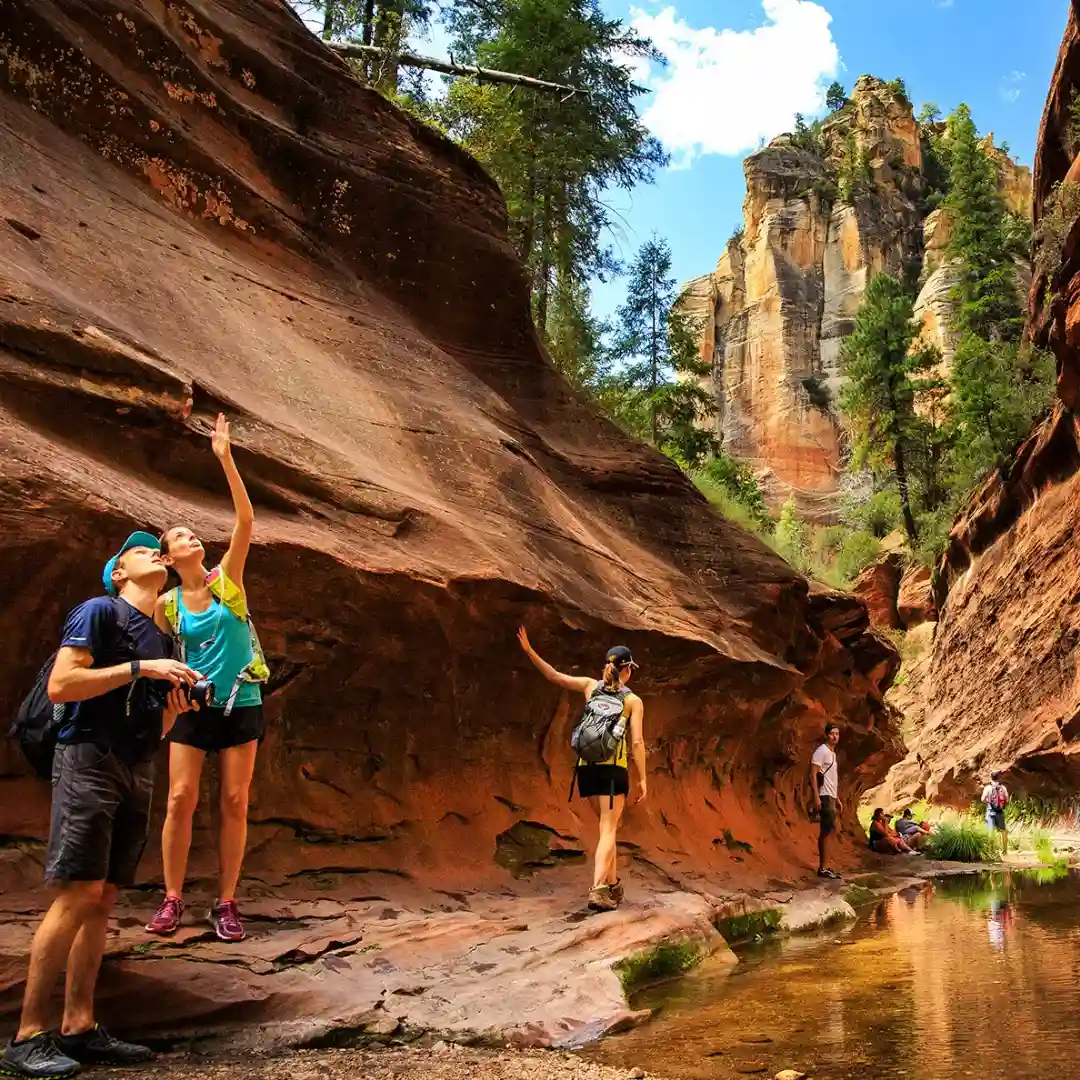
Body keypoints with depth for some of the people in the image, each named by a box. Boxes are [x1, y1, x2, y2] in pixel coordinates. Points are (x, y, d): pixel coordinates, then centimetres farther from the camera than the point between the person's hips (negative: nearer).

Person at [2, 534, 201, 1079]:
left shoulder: (161, 639, 21)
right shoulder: (99, 612, -1)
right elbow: (60, 685, -13)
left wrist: (174, 707, 3)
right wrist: (140, 668, -15)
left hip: (136, 771, 8)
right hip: (89, 758, -7)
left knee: (103, 897, 5)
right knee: (79, 893, -12)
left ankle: (78, 1028, 10)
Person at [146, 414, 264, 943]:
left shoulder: (227, 578, -1)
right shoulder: (166, 604, 1)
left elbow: (246, 519, -12)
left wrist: (226, 458, -19)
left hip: (241, 703, 0)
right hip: (192, 708, 1)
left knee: (235, 802, 1)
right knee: (181, 800, -3)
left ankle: (226, 902, 9)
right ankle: (173, 898, 11)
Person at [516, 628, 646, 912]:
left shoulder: (591, 686, 7)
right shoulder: (633, 701, -1)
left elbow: (553, 675, 2)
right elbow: (637, 743, -7)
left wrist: (529, 650, 4)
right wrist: (643, 779, -2)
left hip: (587, 767, 4)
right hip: (614, 769, -4)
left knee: (608, 827, 19)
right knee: (608, 831, -4)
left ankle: (613, 885, 22)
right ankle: (597, 889, -19)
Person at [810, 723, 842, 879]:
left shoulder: (833, 754, 19)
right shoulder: (821, 751, -10)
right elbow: (813, 774, -17)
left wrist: (837, 799, 23)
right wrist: (816, 797, -24)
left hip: (831, 797, 9)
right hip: (824, 796, -9)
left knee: (826, 831, 9)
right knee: (829, 830, -12)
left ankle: (824, 867, 11)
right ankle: (824, 868, -12)